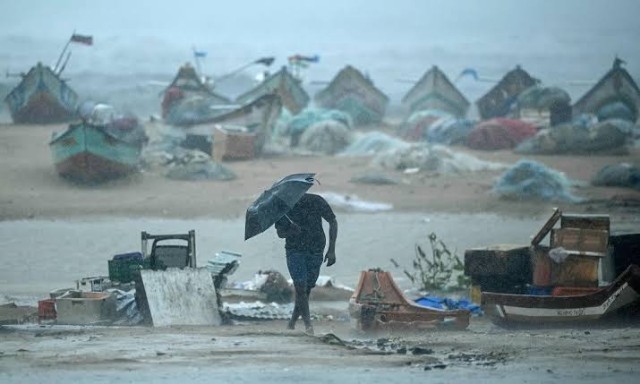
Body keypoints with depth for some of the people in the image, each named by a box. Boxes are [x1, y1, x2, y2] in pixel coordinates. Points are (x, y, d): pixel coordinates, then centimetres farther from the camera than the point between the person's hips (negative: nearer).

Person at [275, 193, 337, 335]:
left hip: (315, 250, 0)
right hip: (295, 250, 0)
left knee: (307, 288, 2)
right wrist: (291, 231, -24)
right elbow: (280, 233, 1)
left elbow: (333, 222, 0)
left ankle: (292, 322, 14)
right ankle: (308, 324, -9)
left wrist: (331, 250, -5)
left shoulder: (316, 202, -11)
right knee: (300, 287, -13)